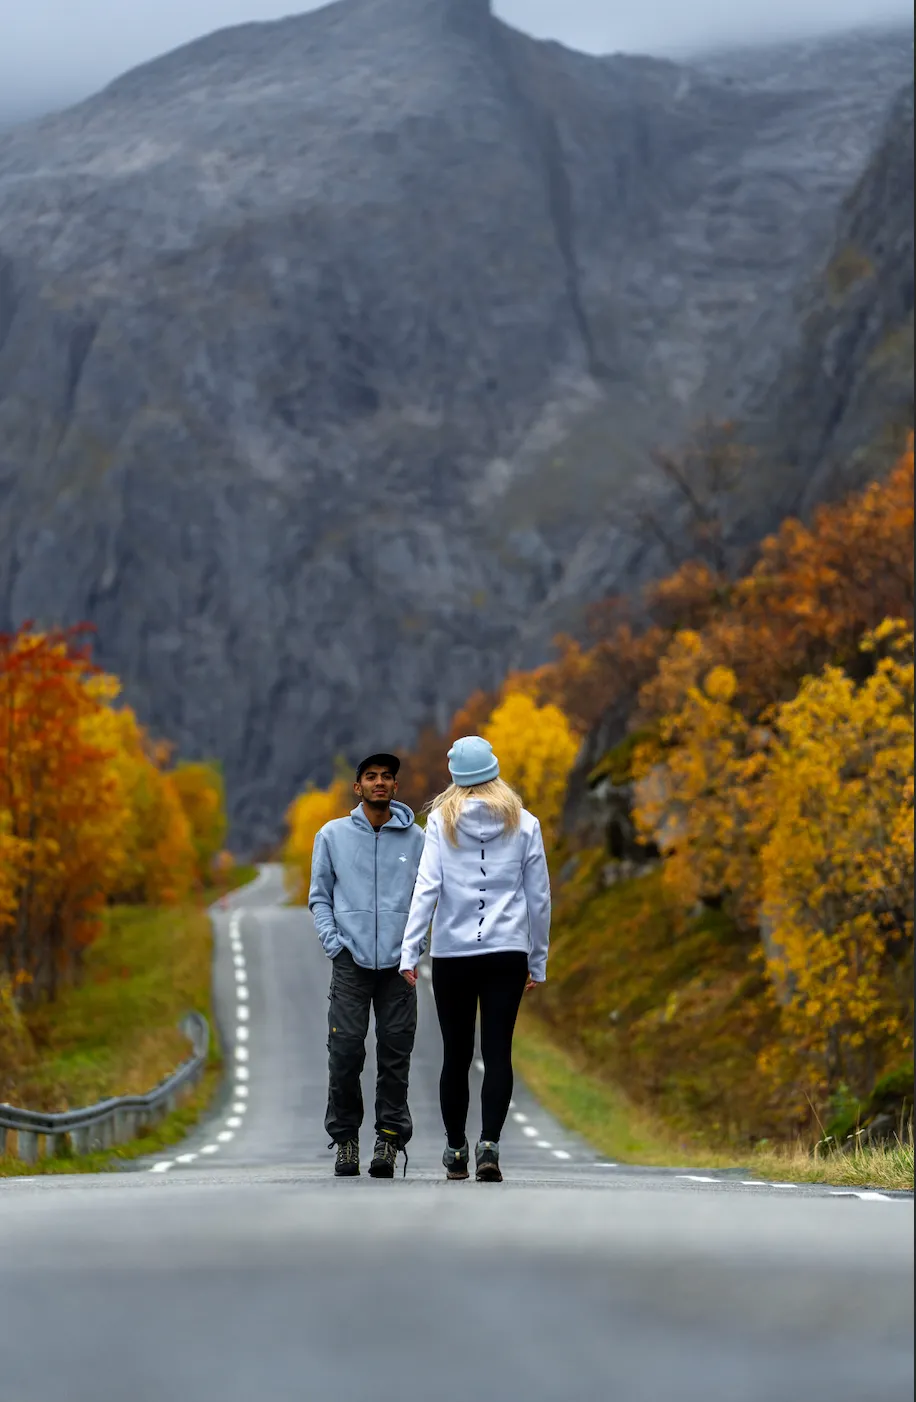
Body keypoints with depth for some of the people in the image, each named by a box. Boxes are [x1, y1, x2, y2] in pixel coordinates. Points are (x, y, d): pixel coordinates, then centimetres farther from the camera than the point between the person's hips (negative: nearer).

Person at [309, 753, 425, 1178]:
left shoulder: (415, 838, 8)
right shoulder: (333, 835, 7)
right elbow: (319, 896, 10)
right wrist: (332, 941, -3)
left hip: (398, 963, 0)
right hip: (351, 962, 0)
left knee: (395, 1054, -2)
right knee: (345, 1052, -5)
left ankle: (390, 1139, 4)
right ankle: (345, 1138, 6)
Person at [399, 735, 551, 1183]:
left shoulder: (441, 821, 0)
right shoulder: (523, 824, 4)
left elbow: (427, 886, -8)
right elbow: (539, 898, 6)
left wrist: (409, 951, -10)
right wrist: (539, 960, 14)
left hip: (452, 953, 0)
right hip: (508, 952, 0)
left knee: (456, 1054, 9)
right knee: (497, 1052, -3)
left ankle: (456, 1151, 18)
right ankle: (489, 1143, -18)